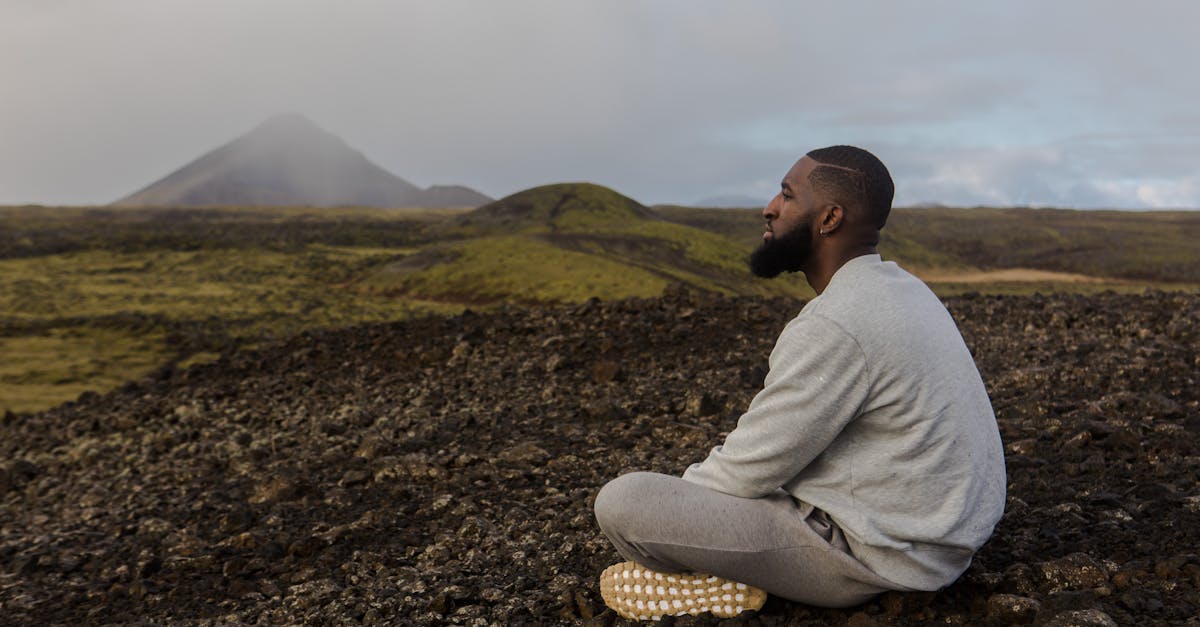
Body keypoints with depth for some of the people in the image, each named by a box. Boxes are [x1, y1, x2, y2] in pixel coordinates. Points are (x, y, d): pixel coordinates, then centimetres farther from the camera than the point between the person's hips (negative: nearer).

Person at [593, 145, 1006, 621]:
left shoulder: (833, 326, -25)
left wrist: (670, 503, 1)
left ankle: (727, 585, 3)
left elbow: (748, 470, -18)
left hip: (873, 557, -10)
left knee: (621, 501, -19)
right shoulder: (899, 288, 7)